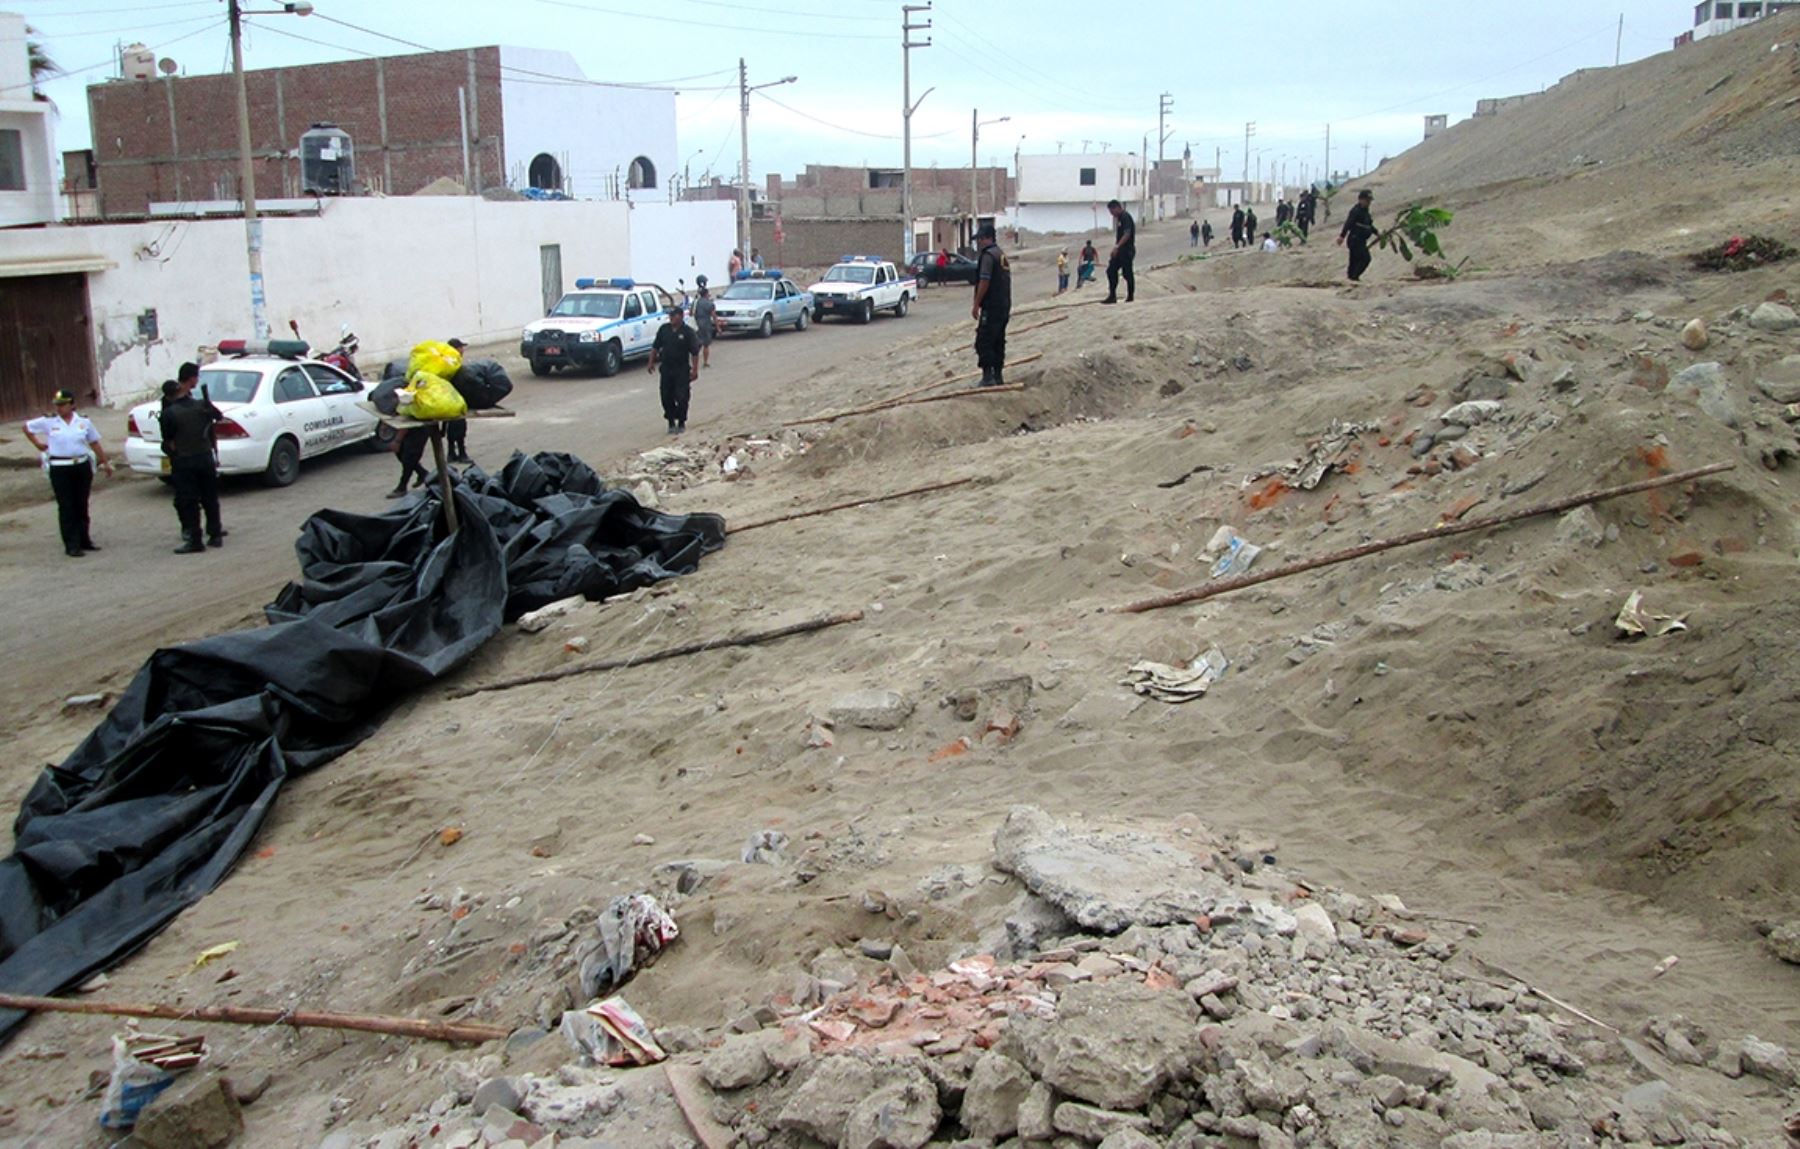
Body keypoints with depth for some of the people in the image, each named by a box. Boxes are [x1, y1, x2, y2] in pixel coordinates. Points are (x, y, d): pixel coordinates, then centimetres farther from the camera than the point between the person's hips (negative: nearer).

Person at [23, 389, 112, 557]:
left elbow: (95, 444, 10)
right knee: (66, 508, -1)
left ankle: (84, 540, 22)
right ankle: (72, 545, 0)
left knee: (82, 506, 11)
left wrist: (106, 463, 11)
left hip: (82, 467, 2)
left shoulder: (84, 421, 4)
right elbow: (27, 428, 15)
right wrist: (38, 444, 8)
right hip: (59, 469, -2)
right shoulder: (48, 422, 0)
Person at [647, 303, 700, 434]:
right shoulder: (663, 329, 4)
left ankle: (681, 423, 11)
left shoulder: (688, 331, -7)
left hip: (682, 370, -4)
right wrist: (651, 362, 9)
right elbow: (655, 347, 13)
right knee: (666, 397, 5)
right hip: (666, 368, 4)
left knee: (681, 397, -3)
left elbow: (695, 353, -8)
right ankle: (671, 422, 19)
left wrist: (695, 370, -12)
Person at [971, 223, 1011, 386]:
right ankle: (998, 376, 16)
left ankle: (988, 377, -12)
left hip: (991, 307, -10)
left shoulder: (987, 255, -12)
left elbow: (984, 281, -19)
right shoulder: (1002, 255, 18)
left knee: (984, 342, -8)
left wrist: (976, 305, -15)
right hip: (1004, 306, 10)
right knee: (998, 342, 13)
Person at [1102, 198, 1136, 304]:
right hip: (1119, 250, 10)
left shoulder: (1125, 217, -14)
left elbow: (1127, 234, -23)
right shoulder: (1119, 218, 15)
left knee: (1127, 273, -4)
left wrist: (1117, 247, -27)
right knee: (1111, 271, 5)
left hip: (1127, 250, -10)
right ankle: (1112, 296, 6)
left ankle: (1130, 296, 5)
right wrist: (1116, 248, 20)